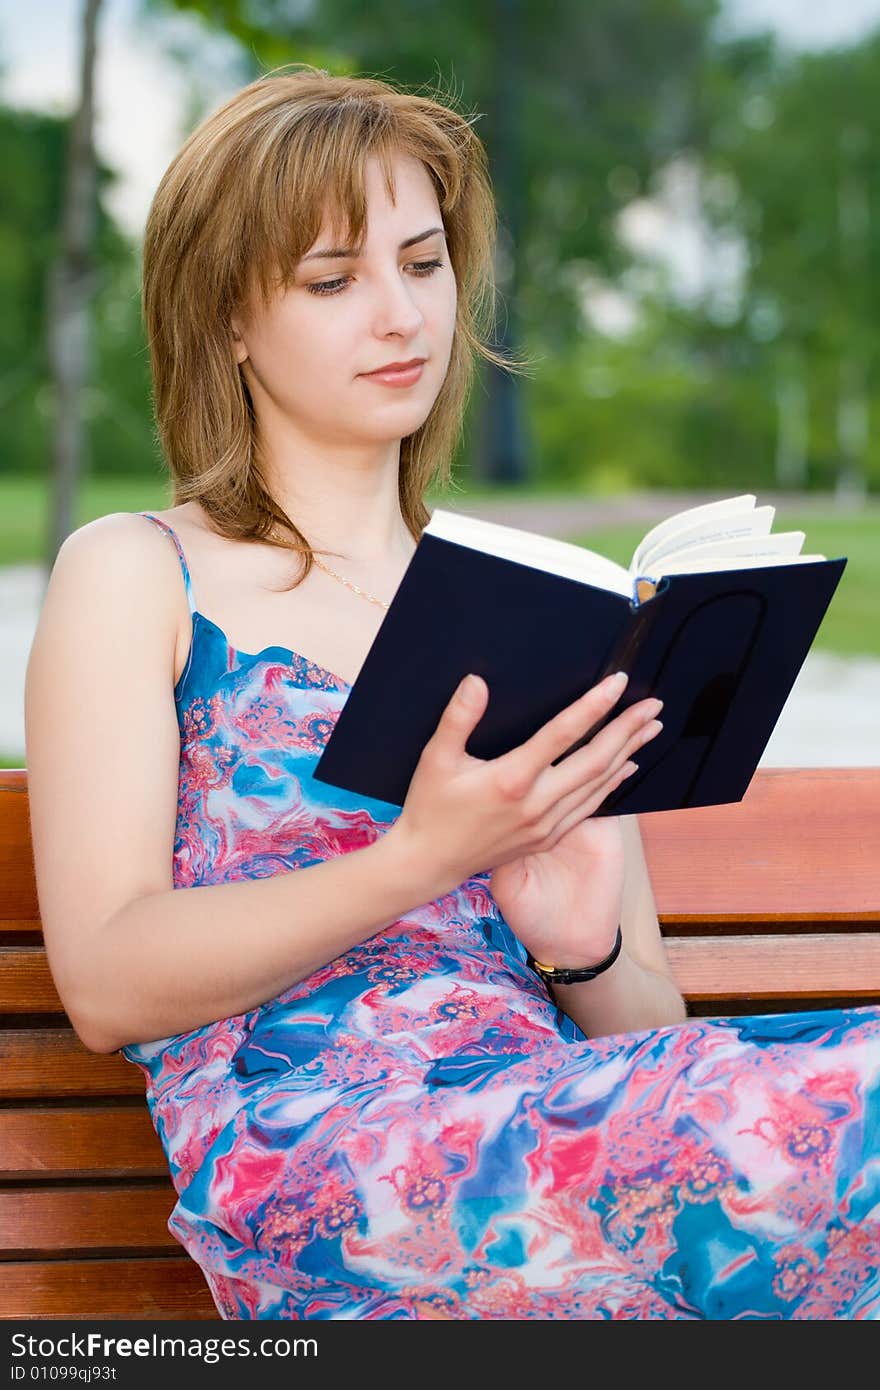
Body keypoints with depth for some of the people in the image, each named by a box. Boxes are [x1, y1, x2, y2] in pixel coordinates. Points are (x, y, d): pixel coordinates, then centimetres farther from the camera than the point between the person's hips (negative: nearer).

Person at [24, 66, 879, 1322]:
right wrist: (421, 859, -15)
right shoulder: (132, 578, 12)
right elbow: (106, 983, -2)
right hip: (301, 1151, -5)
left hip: (560, 1139, 5)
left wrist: (586, 944, -5)